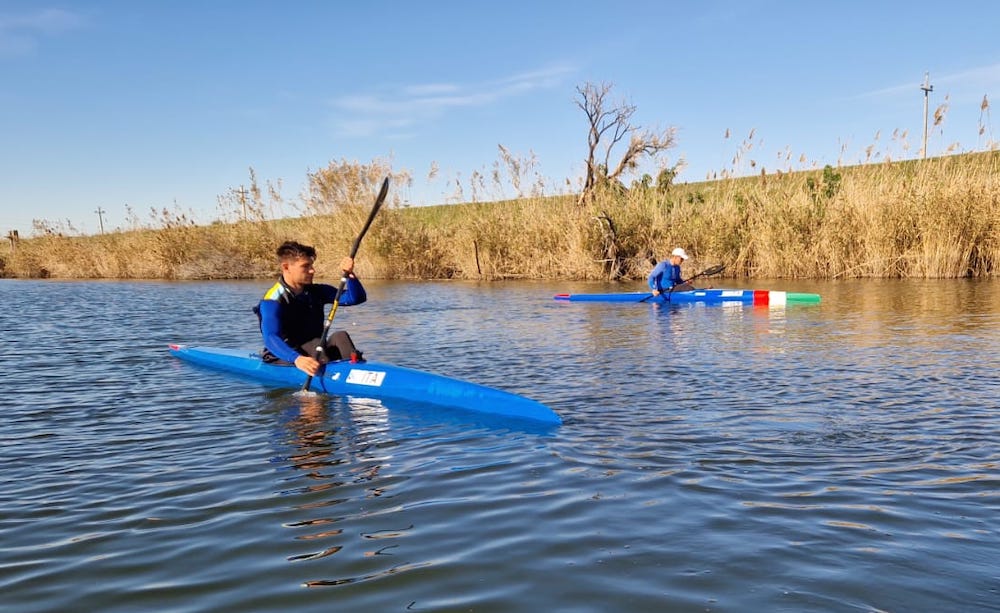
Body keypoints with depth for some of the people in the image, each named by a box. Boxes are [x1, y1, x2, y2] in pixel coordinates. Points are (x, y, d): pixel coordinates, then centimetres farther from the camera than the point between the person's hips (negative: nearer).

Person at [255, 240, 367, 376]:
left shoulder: (316, 292, 4)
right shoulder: (273, 301, -17)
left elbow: (357, 298, 0)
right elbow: (271, 338, -33)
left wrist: (350, 274, -21)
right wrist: (297, 359, -52)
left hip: (314, 353, 6)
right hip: (282, 359, -5)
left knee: (339, 336, -21)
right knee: (315, 344, -30)